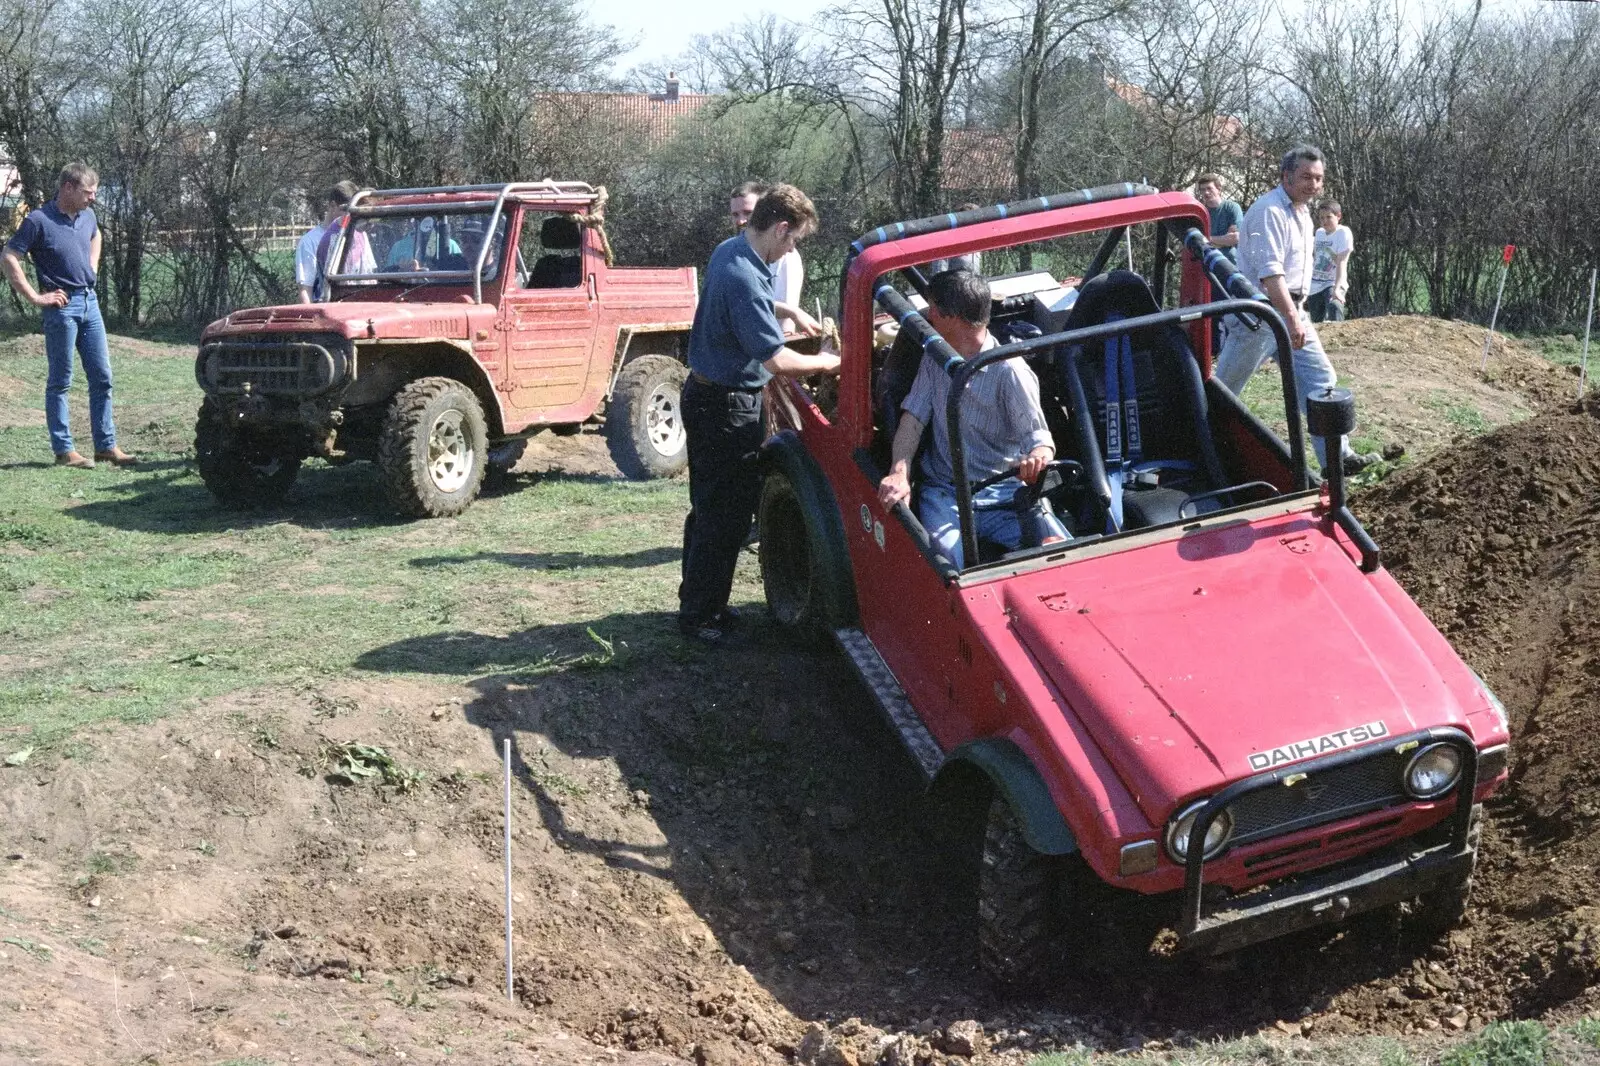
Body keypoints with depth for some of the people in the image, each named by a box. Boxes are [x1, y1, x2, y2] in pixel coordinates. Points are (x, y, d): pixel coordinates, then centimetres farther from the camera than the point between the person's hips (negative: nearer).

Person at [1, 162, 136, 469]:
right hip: (63, 305, -7)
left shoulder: (87, 216, 8)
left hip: (90, 302, 7)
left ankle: (106, 446, 15)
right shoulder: (39, 221, -13)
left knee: (102, 377, 8)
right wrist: (35, 297, -15)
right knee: (60, 382, 1)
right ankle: (63, 450, 6)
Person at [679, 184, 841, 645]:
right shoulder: (744, 278, -27)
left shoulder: (727, 252, 5)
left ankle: (699, 602, 30)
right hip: (727, 407, -11)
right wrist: (827, 363, -12)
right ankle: (698, 615, 7)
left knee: (711, 508, 19)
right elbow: (777, 360, -26)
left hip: (707, 395, 11)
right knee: (725, 515, -1)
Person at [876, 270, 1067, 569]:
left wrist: (1037, 456, -35)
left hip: (1002, 495, -2)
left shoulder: (1009, 371, -7)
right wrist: (900, 472, -13)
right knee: (947, 558, -32)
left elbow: (1039, 437, -9)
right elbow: (913, 418, 6)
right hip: (943, 494, 2)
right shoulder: (935, 358, 12)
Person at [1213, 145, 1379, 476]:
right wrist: (1292, 320, -31)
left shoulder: (1302, 212, 14)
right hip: (1257, 316, -9)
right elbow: (1270, 273, -26)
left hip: (1291, 312, 9)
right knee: (1223, 390, 2)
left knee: (1320, 379, -1)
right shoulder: (1269, 212, -17)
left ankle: (1337, 456, -2)